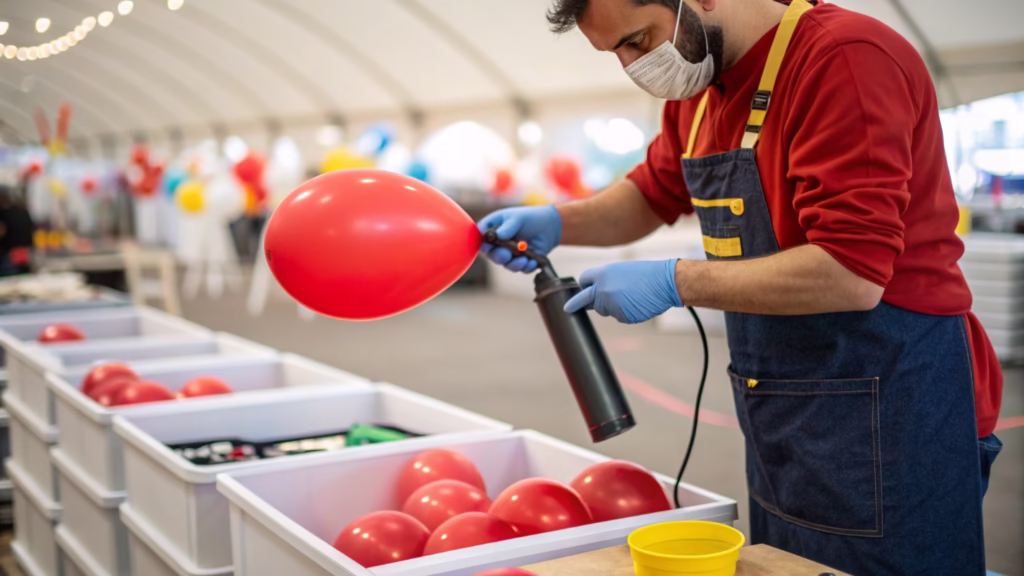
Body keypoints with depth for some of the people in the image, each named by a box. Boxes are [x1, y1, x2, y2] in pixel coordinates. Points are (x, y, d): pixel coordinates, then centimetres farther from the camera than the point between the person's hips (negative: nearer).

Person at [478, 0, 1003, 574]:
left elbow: (850, 274, -27)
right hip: (778, 416, 9)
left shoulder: (844, 60, -20)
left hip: (887, 406, -8)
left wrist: (674, 282, -20)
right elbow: (652, 194, 23)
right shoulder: (698, 87, 7)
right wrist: (556, 222, 4)